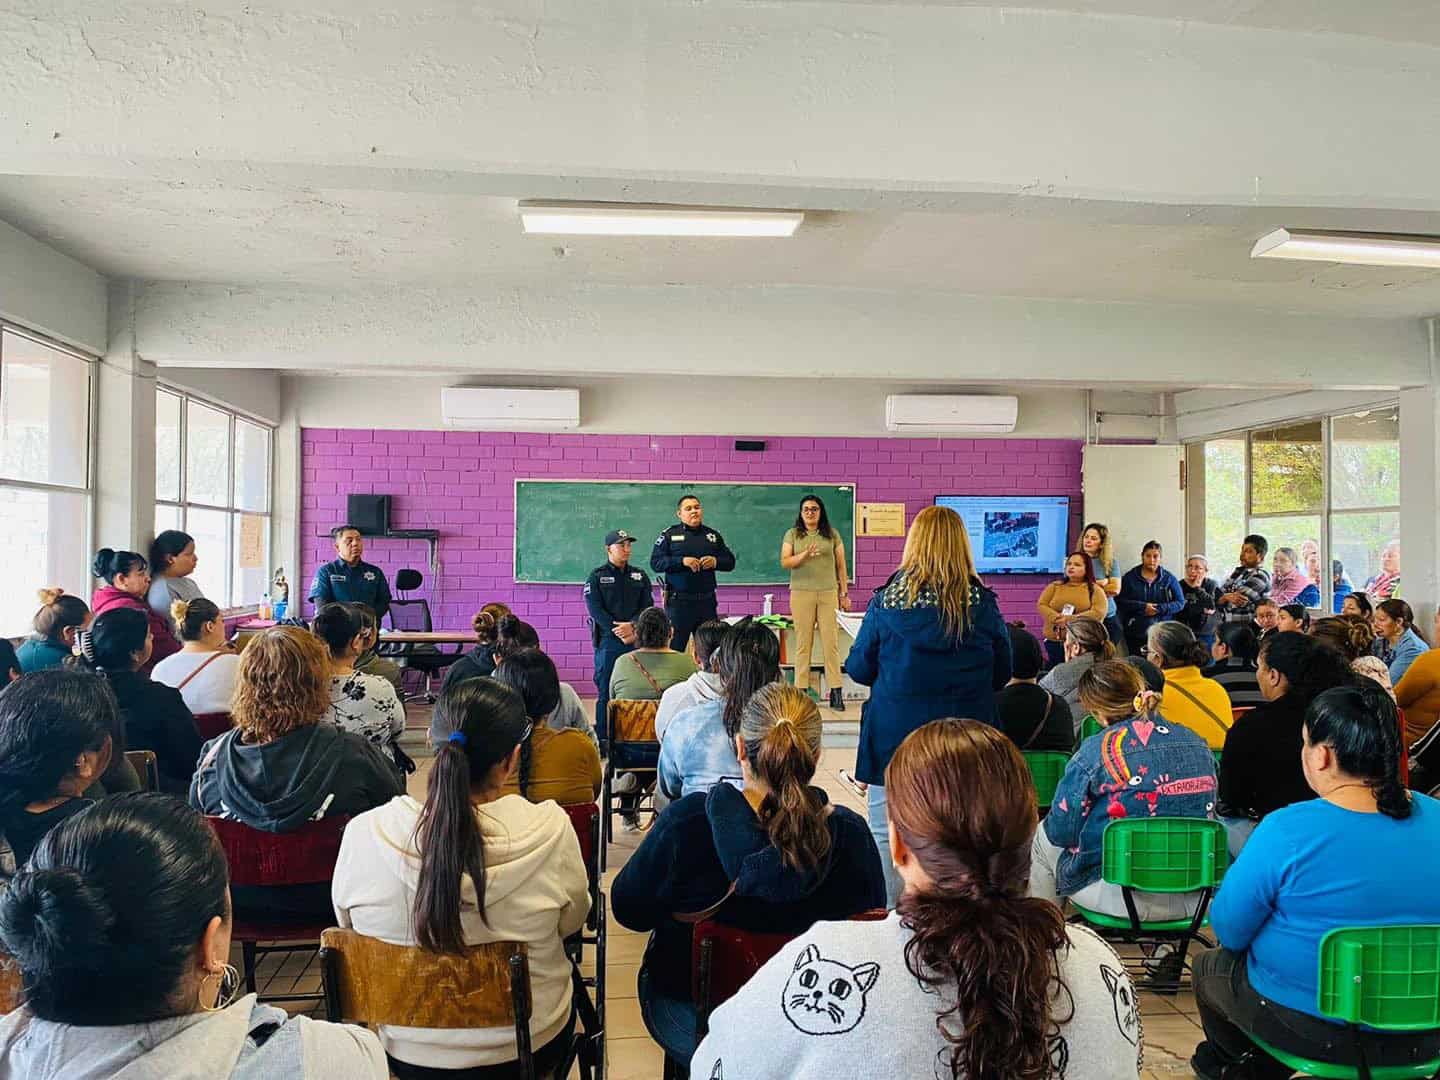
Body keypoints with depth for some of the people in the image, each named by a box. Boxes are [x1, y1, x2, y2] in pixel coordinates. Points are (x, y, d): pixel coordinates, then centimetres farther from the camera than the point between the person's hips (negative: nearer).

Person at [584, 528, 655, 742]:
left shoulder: (640, 576, 14)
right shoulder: (596, 576, 3)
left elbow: (647, 606, 5)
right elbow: (596, 610, -5)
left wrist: (632, 626, -13)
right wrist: (620, 633, -13)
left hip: (637, 641, 3)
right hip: (608, 641, -3)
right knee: (605, 691, -1)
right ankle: (602, 738, 4)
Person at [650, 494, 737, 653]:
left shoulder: (713, 535, 14)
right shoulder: (669, 535, 4)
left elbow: (730, 562, 14)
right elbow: (655, 563, -5)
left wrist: (715, 561, -7)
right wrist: (682, 561, -16)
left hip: (707, 601, 3)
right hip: (678, 602, -3)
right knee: (674, 646, -2)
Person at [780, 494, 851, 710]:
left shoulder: (832, 535, 9)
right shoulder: (792, 534, 8)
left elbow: (841, 565, 11)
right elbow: (784, 562, -1)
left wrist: (844, 593, 8)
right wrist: (804, 555, -18)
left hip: (828, 593, 0)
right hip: (801, 593, 0)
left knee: (831, 642, -3)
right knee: (803, 643, 1)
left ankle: (836, 692, -1)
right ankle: (801, 690, 6)